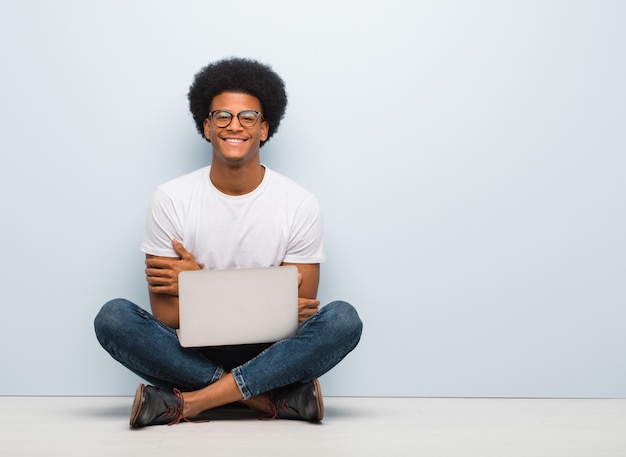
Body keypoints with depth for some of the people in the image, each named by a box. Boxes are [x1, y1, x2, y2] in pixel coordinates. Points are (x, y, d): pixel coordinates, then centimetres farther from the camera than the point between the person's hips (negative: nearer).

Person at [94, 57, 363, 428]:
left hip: (270, 354, 0)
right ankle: (279, 399, -26)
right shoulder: (171, 199, -2)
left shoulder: (300, 204, -3)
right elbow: (166, 315, -7)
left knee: (343, 319, -28)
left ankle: (188, 402, -26)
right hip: (194, 352, 0)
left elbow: (299, 314, -4)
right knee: (113, 318, -26)